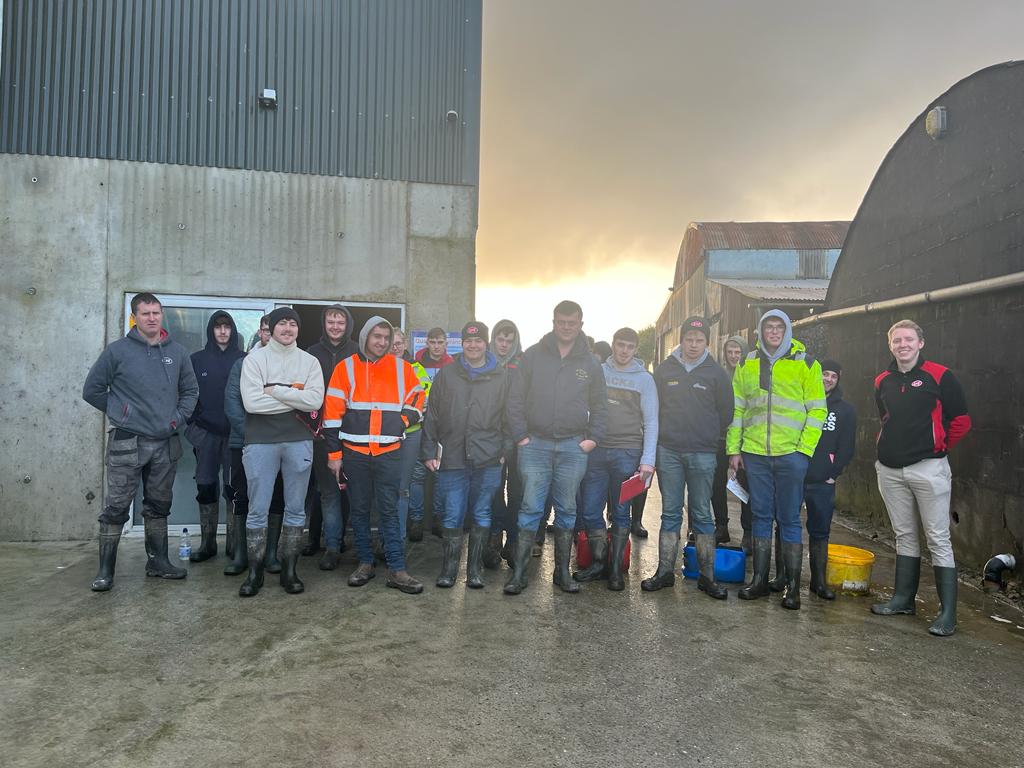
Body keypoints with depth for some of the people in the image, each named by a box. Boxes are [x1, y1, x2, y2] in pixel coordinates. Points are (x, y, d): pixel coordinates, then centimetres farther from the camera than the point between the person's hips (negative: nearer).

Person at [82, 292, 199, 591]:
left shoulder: (177, 352, 5)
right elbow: (92, 390, 2)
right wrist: (120, 413, 0)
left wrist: (178, 417, 1)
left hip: (166, 443, 4)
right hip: (127, 443, -3)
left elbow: (190, 390, 15)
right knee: (116, 507, 0)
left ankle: (158, 561, 24)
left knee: (158, 506, 13)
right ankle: (105, 569, 11)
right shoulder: (117, 350, -4)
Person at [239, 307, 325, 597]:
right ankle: (255, 572, 18)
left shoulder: (309, 361, 6)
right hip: (261, 442, -2)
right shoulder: (255, 358, 1)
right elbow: (251, 402, -13)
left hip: (299, 442, 2)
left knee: (296, 508, 9)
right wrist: (296, 401, -9)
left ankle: (289, 570, 21)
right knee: (258, 510, 4)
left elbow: (315, 401, -9)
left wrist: (275, 390, -11)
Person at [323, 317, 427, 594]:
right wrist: (334, 452, -2)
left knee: (389, 510, 1)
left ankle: (396, 570, 3)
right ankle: (365, 562, 23)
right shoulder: (346, 368, 2)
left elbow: (417, 402, 12)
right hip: (354, 452, 0)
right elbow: (333, 412, 1)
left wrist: (399, 423, -4)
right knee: (359, 509, 10)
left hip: (389, 453, 0)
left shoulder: (402, 368, 5)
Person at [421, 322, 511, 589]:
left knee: (482, 514, 8)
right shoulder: (446, 375, 8)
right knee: (453, 516, 4)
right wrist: (429, 452, 5)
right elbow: (432, 416, 8)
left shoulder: (501, 377, 7)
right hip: (452, 459, 0)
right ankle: (449, 568, 19)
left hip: (488, 459, 0)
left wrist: (506, 450, 1)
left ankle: (475, 568, 21)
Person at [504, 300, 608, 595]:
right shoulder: (533, 356, 3)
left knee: (567, 510, 9)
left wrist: (593, 438, 2)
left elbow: (599, 406, 13)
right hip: (535, 445, -2)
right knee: (531, 508, -2)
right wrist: (520, 435, -4)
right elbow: (516, 399, 3)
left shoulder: (590, 364, 9)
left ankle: (563, 571, 21)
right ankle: (519, 573, 6)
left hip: (573, 448, 2)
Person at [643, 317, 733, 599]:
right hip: (668, 451, 1)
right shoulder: (665, 369, 6)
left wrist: (708, 437, 8)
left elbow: (725, 413, 9)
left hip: (703, 454, -1)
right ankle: (665, 571, 13)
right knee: (670, 513, 6)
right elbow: (654, 407, 12)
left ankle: (707, 576, 11)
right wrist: (663, 435, 8)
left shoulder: (716, 373, 3)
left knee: (702, 515, 3)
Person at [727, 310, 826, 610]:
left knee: (789, 519, 3)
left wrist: (804, 449, -10)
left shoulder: (806, 363, 1)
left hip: (791, 453, -3)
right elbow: (736, 410, 11)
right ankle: (760, 580, 20)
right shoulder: (747, 364, 10)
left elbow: (817, 410, -2)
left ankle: (792, 586, 14)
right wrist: (734, 449, 6)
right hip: (755, 452, 3)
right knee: (761, 515, 10)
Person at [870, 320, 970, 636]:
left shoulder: (940, 376, -5)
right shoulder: (883, 381, 10)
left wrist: (938, 448, 4)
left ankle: (948, 612, 3)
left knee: (938, 539, -2)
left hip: (928, 468, -5)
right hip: (890, 470, 5)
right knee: (904, 536, 14)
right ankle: (904, 598, 24)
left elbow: (961, 421, -2)